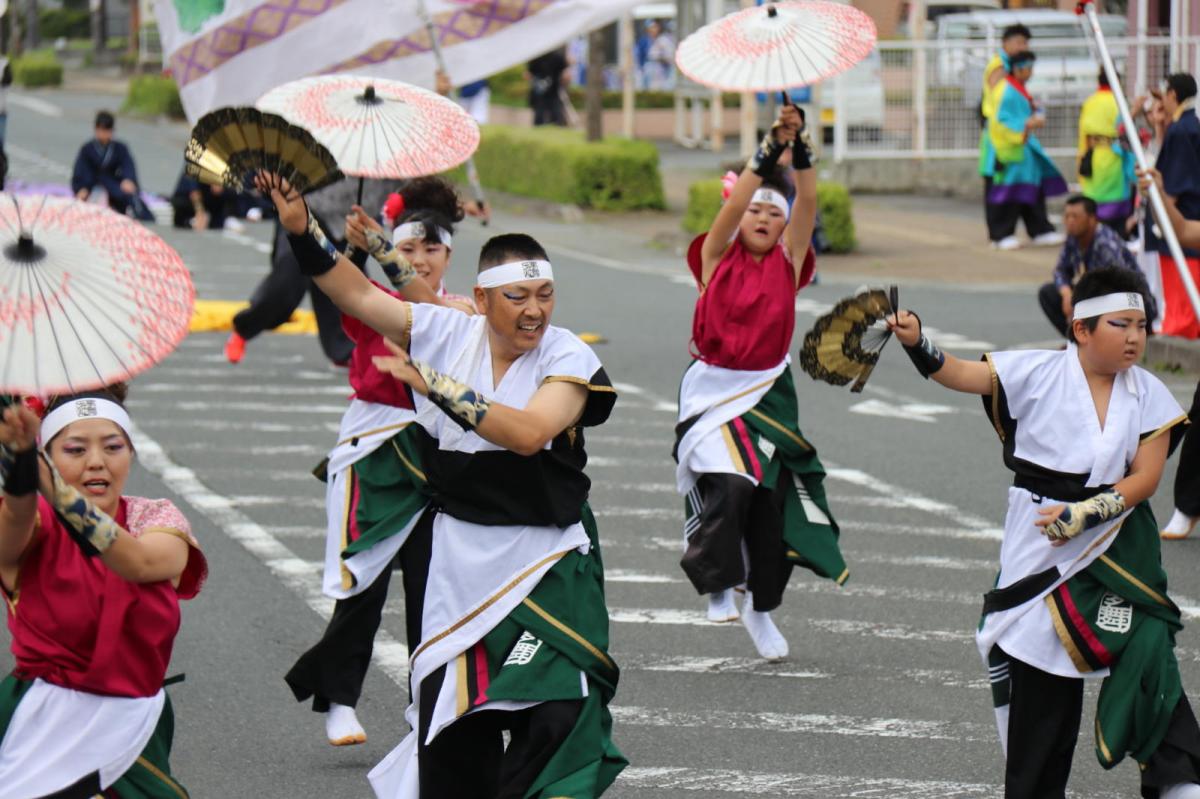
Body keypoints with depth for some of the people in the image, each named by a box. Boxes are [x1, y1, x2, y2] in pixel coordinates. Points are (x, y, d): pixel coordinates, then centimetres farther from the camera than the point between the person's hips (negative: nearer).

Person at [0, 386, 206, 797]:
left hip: (134, 729, 3)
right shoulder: (35, 527, -3)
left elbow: (140, 562, -23)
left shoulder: (158, 519, 1)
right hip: (42, 727, -3)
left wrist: (51, 485, -39)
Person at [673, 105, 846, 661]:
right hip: (715, 390, -3)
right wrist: (768, 150, -23)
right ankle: (718, 586, -3)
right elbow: (733, 204, -16)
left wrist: (800, 151, -20)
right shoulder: (717, 257, 0)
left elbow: (807, 204, -8)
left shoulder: (787, 261, 5)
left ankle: (761, 606, 20)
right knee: (727, 486, -21)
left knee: (771, 500, 3)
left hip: (769, 393, 3)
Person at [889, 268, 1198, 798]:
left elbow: (1144, 478, -8)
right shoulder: (1040, 374, -6)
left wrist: (1085, 513, -19)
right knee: (1035, 679, 10)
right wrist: (917, 345, -29)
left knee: (1146, 660, -15)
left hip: (1117, 548, 0)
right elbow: (961, 375, -11)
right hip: (1037, 552, 1)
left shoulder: (1149, 396, -3)